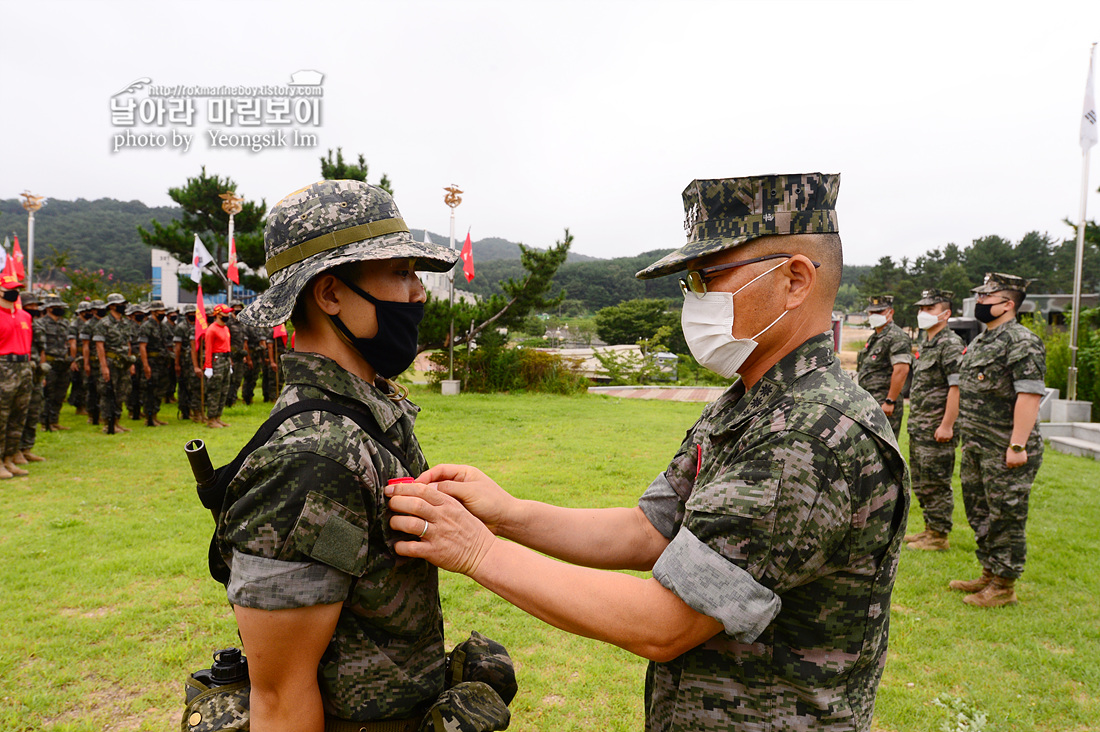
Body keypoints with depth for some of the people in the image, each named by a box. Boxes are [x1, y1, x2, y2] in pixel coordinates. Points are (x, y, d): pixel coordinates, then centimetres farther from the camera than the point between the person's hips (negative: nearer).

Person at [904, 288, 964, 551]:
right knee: (920, 482, 16)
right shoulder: (924, 342, 16)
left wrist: (947, 425, -23)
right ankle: (929, 528, 28)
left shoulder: (951, 345, -14)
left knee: (936, 483, -2)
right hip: (917, 427, 10)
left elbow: (957, 387, -21)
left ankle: (939, 536, 7)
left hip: (937, 429, -10)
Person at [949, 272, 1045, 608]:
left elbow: (1030, 395, -22)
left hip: (1005, 452, -10)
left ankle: (1004, 586, 11)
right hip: (976, 448, 10)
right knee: (979, 514, 17)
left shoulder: (1022, 343, -15)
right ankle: (988, 574, 30)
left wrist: (1018, 445, -25)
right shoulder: (980, 342, 15)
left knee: (1005, 518, 0)